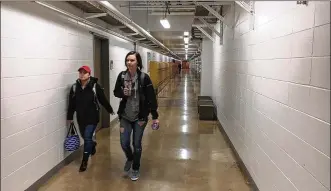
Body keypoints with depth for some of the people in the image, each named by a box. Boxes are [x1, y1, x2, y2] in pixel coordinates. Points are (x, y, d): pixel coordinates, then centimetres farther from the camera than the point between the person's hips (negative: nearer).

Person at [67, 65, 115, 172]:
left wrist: (110, 110, 6)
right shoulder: (75, 87, -4)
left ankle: (84, 162, 7)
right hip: (80, 118, 5)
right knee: (85, 137, 20)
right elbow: (71, 104, 3)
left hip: (92, 118, -4)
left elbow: (103, 100, -5)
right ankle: (92, 145, 55)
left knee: (87, 138, -6)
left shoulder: (95, 86, -14)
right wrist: (70, 117, 7)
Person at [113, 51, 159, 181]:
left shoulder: (144, 77, -13)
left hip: (140, 116, -3)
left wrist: (155, 116, -11)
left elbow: (151, 97, -11)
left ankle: (135, 169, 30)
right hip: (125, 116, 3)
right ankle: (129, 159, 40)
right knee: (124, 143, 5)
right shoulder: (122, 76, -4)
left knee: (137, 144, 7)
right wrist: (123, 93, -15)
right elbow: (116, 92, 8)